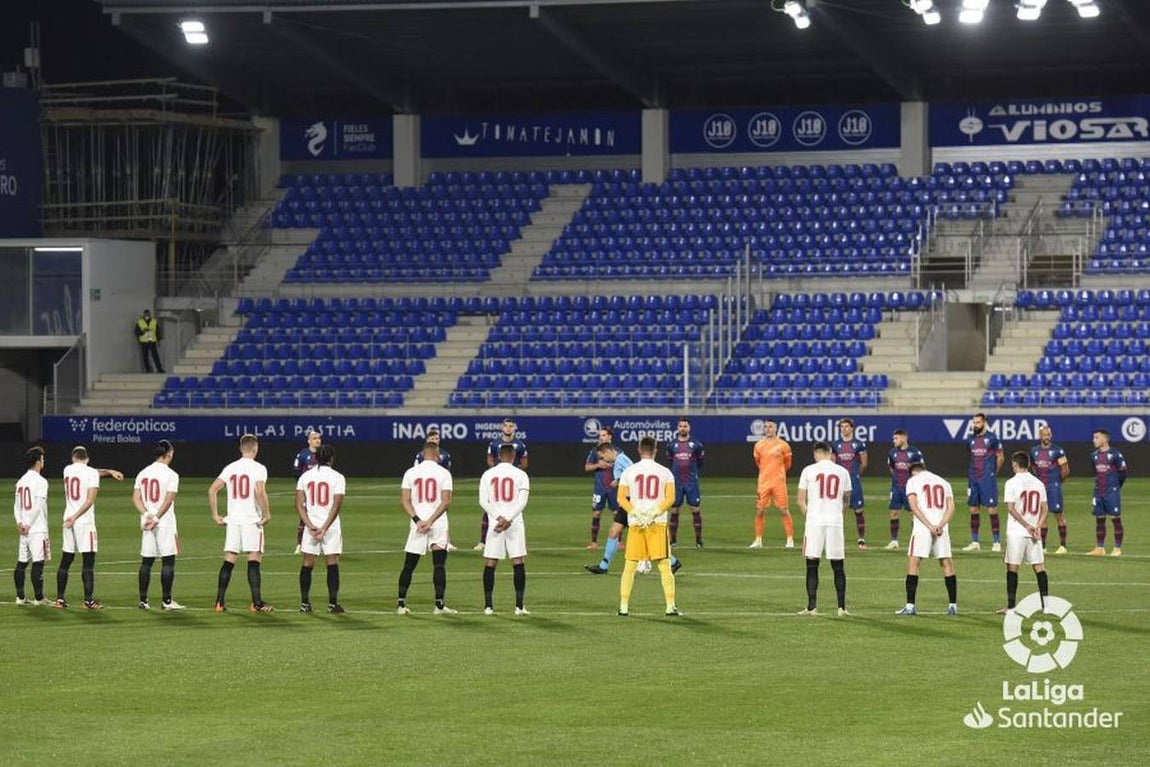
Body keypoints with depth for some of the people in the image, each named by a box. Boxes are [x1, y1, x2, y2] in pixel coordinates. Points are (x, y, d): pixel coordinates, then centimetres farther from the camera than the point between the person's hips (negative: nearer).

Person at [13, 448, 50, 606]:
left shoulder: (20, 481, 13)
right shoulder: (40, 481, -11)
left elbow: (17, 505, 11)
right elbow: (38, 506, -17)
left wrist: (19, 522, 2)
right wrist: (28, 525, -12)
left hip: (24, 530, 7)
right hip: (38, 530, -7)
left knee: (21, 563, 9)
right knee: (38, 563, -4)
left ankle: (19, 597, 10)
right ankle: (38, 598, -3)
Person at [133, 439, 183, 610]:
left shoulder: (143, 473, 10)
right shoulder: (171, 474, -8)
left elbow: (136, 498, 3)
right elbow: (168, 500, -16)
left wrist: (147, 514, -6)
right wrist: (156, 517, -14)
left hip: (146, 523, 6)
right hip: (165, 523, -6)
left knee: (146, 561, 9)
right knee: (168, 560, -1)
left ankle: (143, 600, 9)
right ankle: (166, 600, -3)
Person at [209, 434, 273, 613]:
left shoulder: (230, 468, 9)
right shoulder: (258, 468, -6)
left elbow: (212, 490, 5)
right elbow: (260, 492, -21)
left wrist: (215, 515, 10)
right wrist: (267, 514, -10)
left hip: (232, 519, 5)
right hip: (252, 519, -5)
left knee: (229, 560, 7)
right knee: (254, 559, -3)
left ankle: (220, 601, 6)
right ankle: (257, 603, -6)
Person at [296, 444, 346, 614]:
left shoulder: (305, 476, 4)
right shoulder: (337, 477, -5)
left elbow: (299, 504, -3)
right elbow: (336, 506, -12)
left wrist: (310, 526, -7)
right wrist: (324, 528, -13)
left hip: (311, 524, 2)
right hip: (331, 524, -2)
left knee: (307, 563, 7)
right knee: (332, 563, 1)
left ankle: (304, 603, 7)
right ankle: (333, 603, -2)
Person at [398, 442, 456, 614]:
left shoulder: (410, 473, 4)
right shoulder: (443, 473, -2)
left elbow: (404, 500, -2)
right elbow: (446, 501, -10)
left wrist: (418, 520, -8)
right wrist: (430, 521, -12)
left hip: (417, 522, 2)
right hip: (439, 524, -2)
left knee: (409, 565, 8)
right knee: (439, 564, -1)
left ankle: (401, 603, 7)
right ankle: (439, 604, -6)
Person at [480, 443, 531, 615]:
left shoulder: (488, 474, 4)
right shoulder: (520, 475, -1)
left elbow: (483, 501, -3)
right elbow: (522, 502, -10)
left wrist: (499, 518, -8)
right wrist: (508, 519, -12)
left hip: (494, 523, 1)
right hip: (515, 523, -1)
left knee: (490, 563, 5)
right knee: (518, 562, 2)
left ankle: (488, 605, 2)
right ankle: (519, 606, -2)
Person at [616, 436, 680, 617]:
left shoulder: (629, 471, 2)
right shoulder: (664, 472, 2)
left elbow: (621, 498, -3)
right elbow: (670, 498, -6)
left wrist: (636, 514, -8)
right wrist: (654, 513, -9)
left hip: (635, 523, 1)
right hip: (658, 523, -1)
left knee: (630, 567, 6)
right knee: (664, 566, 2)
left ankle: (624, 606, 4)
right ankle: (670, 606, -2)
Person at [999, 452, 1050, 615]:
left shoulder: (1012, 483, -7)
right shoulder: (1038, 483, 7)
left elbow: (1011, 508, -13)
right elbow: (1044, 509, 5)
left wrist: (1027, 526, -11)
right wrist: (1037, 527, -3)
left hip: (1016, 532, -4)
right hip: (1034, 534, 4)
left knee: (1012, 568, 2)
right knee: (1039, 567, 5)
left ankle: (1011, 606, 0)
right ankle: (1046, 605, 2)